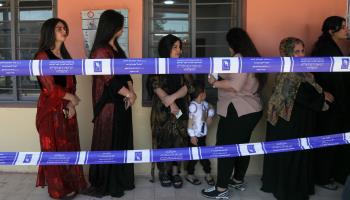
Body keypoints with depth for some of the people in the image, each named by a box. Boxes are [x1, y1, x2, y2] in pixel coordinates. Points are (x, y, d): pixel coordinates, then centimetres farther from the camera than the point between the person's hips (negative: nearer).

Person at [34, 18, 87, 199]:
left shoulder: (65, 55, 13)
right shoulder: (42, 56, -12)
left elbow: (71, 82, 11)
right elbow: (50, 88, -17)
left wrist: (71, 104, -4)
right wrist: (72, 98, -4)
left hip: (67, 108, 7)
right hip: (51, 109, -7)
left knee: (69, 147, 13)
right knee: (55, 148, 4)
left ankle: (71, 183, 28)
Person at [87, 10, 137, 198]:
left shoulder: (116, 47, 14)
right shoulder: (101, 50, -14)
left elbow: (125, 72, 12)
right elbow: (109, 79, -19)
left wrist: (130, 92, -4)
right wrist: (129, 94, -11)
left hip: (121, 101, 9)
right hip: (109, 103, -9)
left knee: (121, 141, 13)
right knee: (108, 142, 1)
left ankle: (120, 180, 26)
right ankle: (105, 184, 15)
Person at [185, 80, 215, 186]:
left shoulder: (204, 104, 3)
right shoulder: (193, 105, -20)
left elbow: (211, 108, 26)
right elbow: (190, 121, -19)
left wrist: (210, 116, 7)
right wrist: (192, 136, -18)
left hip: (203, 135, 7)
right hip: (195, 136, -7)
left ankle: (208, 174, 25)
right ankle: (190, 175, 20)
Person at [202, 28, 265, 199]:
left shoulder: (239, 58, -15)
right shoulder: (253, 57, 15)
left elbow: (235, 85, -24)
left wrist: (215, 83, -12)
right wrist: (223, 76, 18)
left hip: (237, 111, -10)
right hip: (252, 109, 10)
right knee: (242, 145, 18)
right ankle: (238, 180, 31)